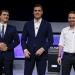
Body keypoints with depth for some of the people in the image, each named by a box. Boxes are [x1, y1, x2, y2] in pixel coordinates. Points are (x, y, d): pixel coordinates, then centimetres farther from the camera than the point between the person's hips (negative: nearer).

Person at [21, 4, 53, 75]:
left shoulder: (47, 24, 3)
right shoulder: (27, 24, 8)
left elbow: (50, 40, 1)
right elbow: (23, 39, 8)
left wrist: (43, 49, -13)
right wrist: (25, 50, -8)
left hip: (41, 54, -1)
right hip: (29, 53, 1)